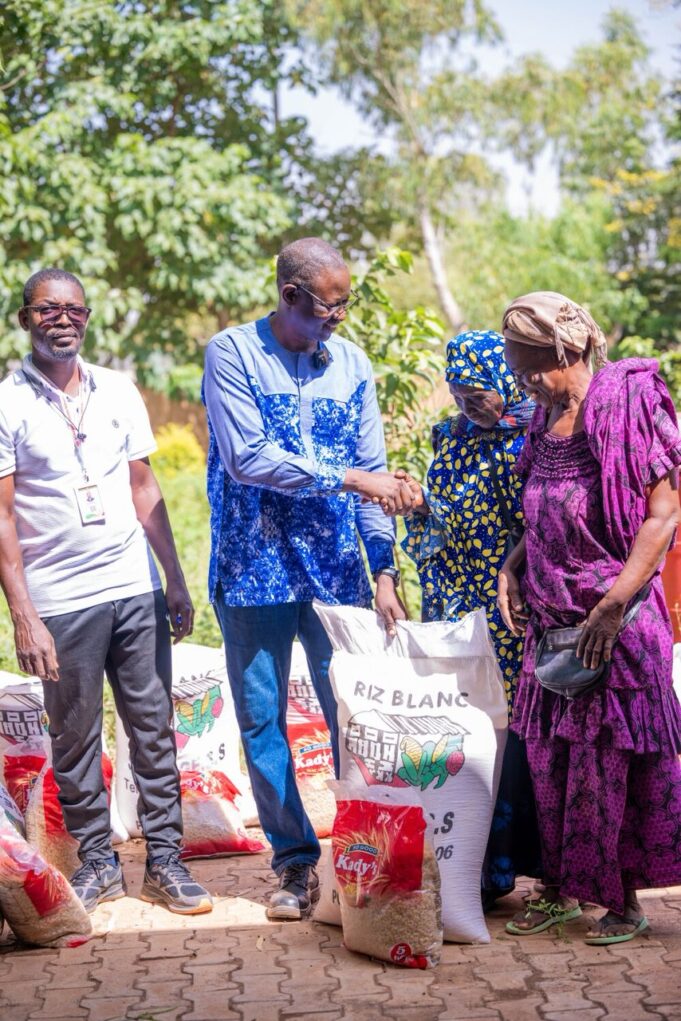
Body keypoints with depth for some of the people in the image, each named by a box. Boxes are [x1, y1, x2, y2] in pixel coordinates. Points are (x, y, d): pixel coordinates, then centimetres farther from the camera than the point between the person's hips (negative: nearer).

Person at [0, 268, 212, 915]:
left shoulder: (118, 392, 8)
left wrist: (176, 581, 10)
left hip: (136, 592, 3)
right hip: (60, 602, -3)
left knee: (153, 727, 6)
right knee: (75, 738, 6)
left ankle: (164, 861, 14)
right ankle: (97, 862, 19)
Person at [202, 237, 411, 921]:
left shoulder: (351, 365, 7)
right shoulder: (232, 354, -4)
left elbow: (373, 475, 5)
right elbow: (247, 459, -15)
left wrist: (384, 570, -3)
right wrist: (347, 477, -15)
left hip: (337, 572, 2)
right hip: (253, 571, -2)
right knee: (261, 719, 4)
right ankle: (296, 861, 16)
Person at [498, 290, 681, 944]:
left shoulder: (626, 404, -11)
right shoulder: (547, 419, 11)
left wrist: (613, 607, -19)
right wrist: (513, 566, 4)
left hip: (616, 622, -7)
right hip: (550, 620, 7)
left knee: (609, 760, -2)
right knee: (548, 756, 9)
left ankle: (622, 899, 11)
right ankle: (561, 888, 21)